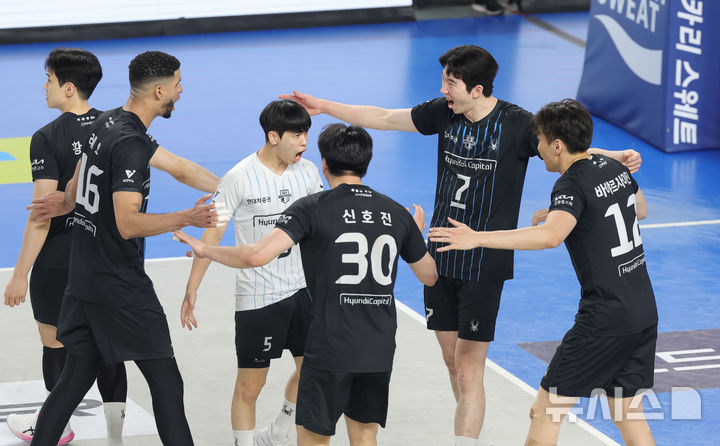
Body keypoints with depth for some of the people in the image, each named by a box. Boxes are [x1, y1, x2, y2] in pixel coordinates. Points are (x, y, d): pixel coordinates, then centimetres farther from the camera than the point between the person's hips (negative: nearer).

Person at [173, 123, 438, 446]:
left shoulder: (310, 209, -8)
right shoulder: (397, 214, 7)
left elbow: (258, 255, -21)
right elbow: (429, 275, 20)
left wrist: (205, 250, -4)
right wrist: (418, 235, 39)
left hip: (331, 347, -5)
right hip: (380, 349, 5)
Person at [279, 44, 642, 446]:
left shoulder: (516, 123, -13)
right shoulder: (444, 113, 2)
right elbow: (383, 118, 12)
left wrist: (616, 158, -30)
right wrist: (324, 107, 14)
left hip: (485, 265, -6)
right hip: (440, 257, 6)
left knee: (468, 370, -8)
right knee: (452, 359, 15)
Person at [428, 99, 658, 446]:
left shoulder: (572, 185, -15)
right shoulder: (615, 168, 9)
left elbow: (550, 236, -35)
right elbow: (640, 209, 31)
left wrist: (477, 238, -37)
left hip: (605, 319, -8)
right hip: (644, 312, 8)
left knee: (545, 413, 0)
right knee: (629, 417, 15)